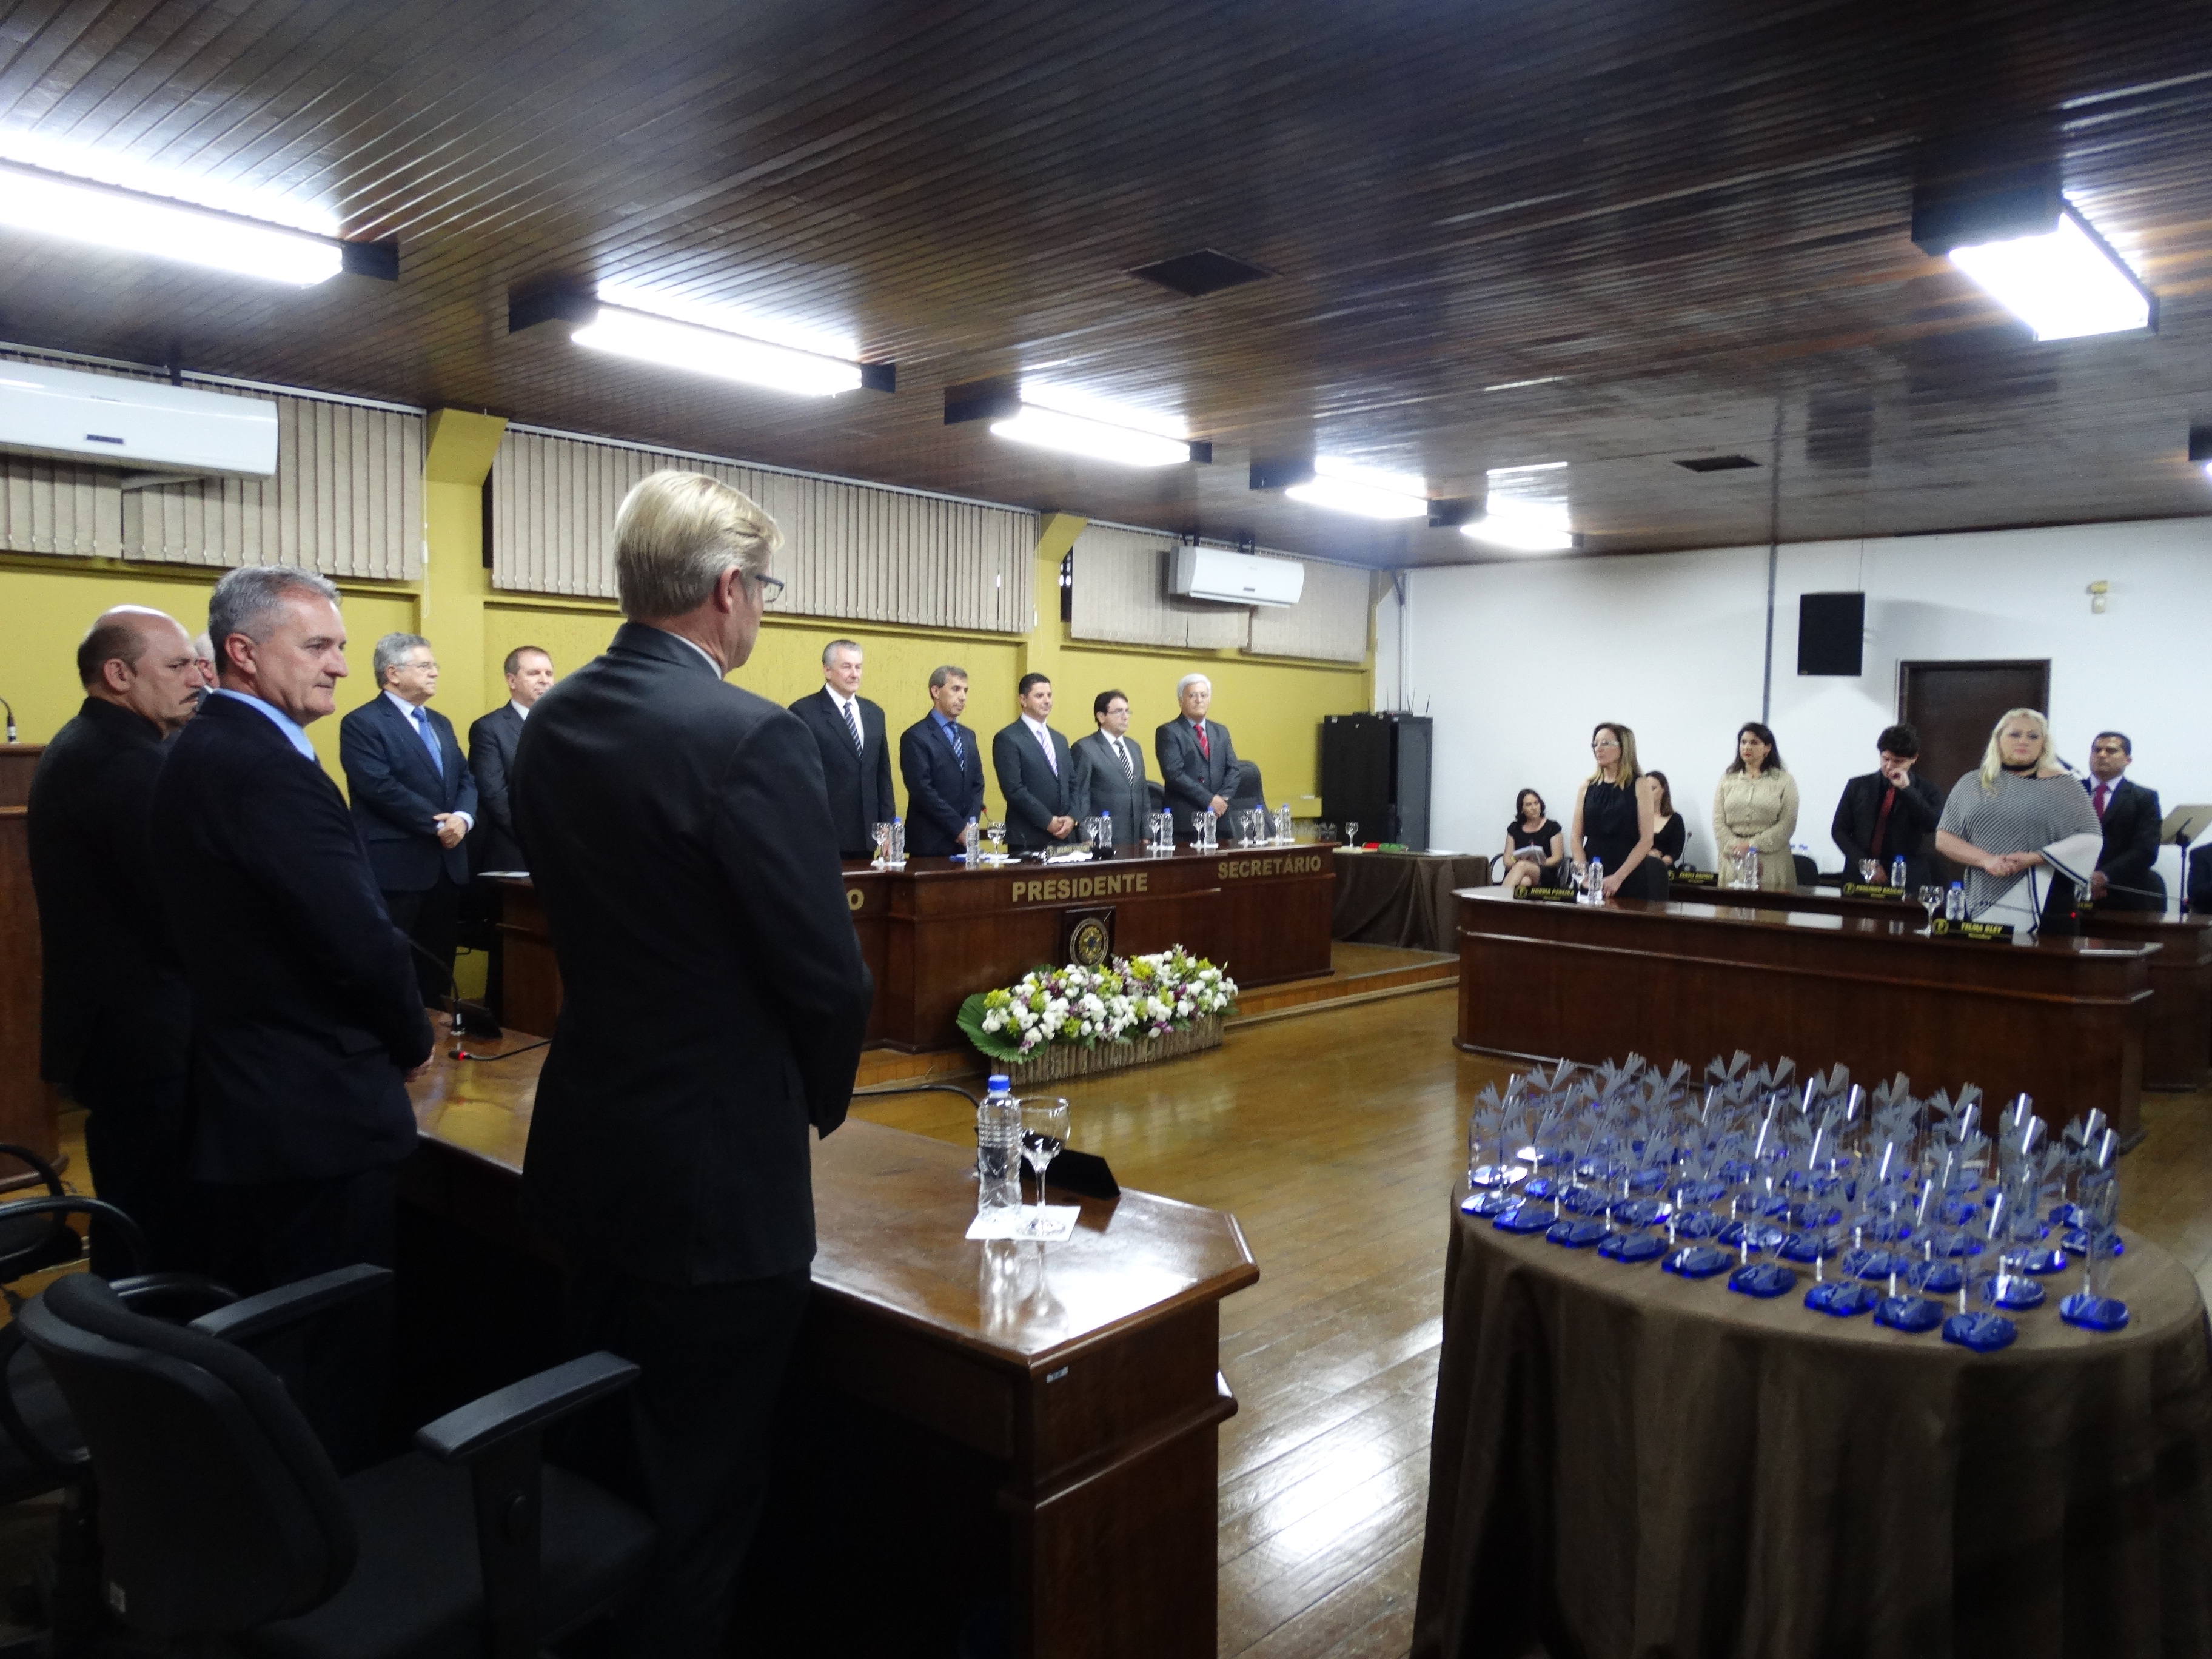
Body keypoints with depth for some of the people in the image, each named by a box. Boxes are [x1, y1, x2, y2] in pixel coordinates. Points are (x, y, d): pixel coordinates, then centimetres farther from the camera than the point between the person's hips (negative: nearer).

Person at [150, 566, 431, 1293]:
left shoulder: (200, 749, 9)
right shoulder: (268, 768, -21)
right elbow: (363, 942, -24)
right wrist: (413, 1043, -6)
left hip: (237, 1102, 10)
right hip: (316, 1116, -10)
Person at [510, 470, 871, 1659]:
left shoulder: (550, 724, 2)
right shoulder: (752, 739, -22)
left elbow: (587, 918, 9)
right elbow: (829, 977, -20)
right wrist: (820, 1099, -1)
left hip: (586, 1148, 8)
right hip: (718, 1170, -8)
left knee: (607, 1461, 26)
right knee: (699, 1490, 10)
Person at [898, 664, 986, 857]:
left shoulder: (968, 736, 16)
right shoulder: (915, 737, -6)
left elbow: (977, 784, 13)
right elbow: (923, 791, -13)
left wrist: (970, 825, -3)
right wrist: (959, 828, -14)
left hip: (966, 842, 6)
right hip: (931, 843, -6)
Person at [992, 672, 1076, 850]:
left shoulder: (1060, 740, 18)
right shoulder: (1008, 739, -6)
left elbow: (1072, 784, 16)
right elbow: (1014, 789, -14)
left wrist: (1071, 817, -2)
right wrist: (1048, 821, -14)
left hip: (1063, 836, 6)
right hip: (1028, 839, -6)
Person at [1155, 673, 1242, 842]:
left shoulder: (1221, 732, 18)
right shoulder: (1169, 732, -2)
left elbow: (1232, 769, 14)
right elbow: (1174, 773, -12)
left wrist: (1223, 798, -5)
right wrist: (1209, 800, -15)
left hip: (1219, 818, 5)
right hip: (1185, 820, -5)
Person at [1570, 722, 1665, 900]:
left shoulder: (1640, 785, -1)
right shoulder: (1588, 785, 8)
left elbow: (1646, 840, -7)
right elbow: (1576, 835, 6)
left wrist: (1618, 878, -15)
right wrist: (1584, 872, -9)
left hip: (1629, 878, -3)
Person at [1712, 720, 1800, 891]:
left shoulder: (1784, 781, 7)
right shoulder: (1727, 779, 13)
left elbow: (1787, 824, -3)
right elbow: (1718, 823, 5)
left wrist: (1753, 845, -12)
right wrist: (1736, 850, -10)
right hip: (1733, 861, 2)